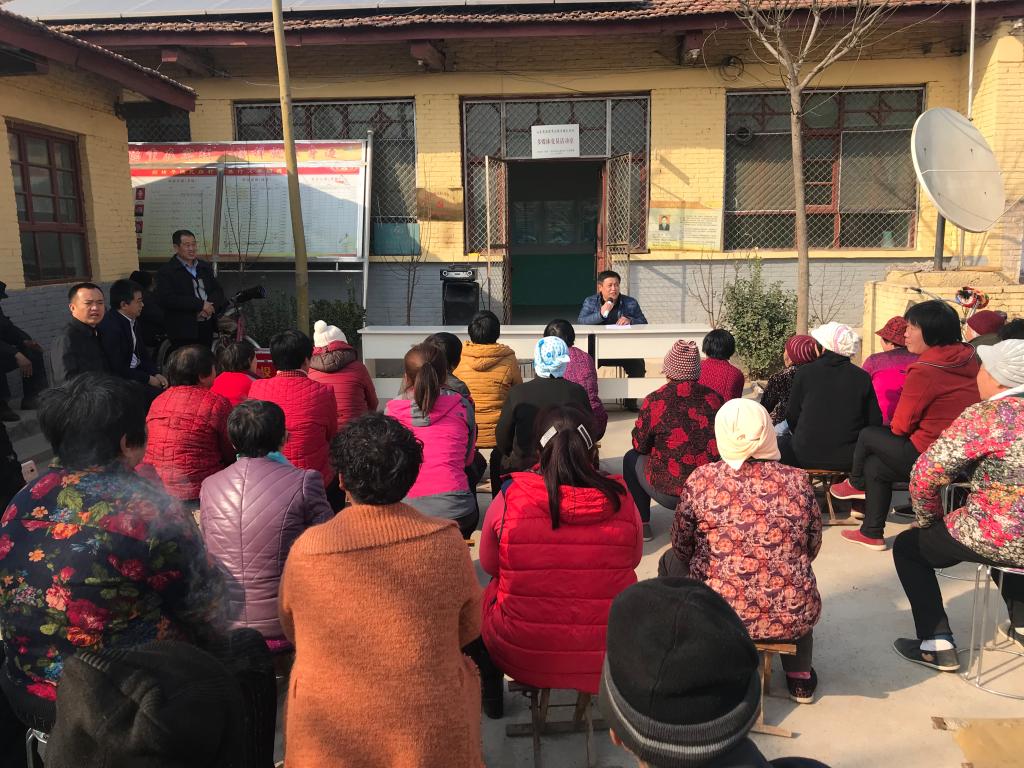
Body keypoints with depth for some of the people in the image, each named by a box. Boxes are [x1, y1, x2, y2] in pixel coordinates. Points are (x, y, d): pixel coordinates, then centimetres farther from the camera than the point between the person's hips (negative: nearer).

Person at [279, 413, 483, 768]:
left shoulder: (305, 549, -16)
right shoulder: (448, 542, -15)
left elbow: (292, 632, 3)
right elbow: (469, 629, 1)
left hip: (328, 738, 1)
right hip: (432, 735, 0)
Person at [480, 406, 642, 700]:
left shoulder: (509, 498, -16)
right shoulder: (620, 498, -12)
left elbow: (489, 565, 1)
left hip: (522, 657, -1)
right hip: (609, 656, 2)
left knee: (490, 594, 28)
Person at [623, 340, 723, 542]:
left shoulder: (654, 401, -15)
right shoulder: (715, 398, -4)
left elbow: (640, 446, -2)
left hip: (668, 493, -4)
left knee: (631, 458, 23)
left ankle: (642, 524, 25)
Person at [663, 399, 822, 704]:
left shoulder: (701, 479, -9)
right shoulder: (797, 480, -5)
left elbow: (682, 547, 3)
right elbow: (812, 549, 8)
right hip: (795, 619, 3)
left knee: (670, 562, 25)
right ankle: (799, 676, 36)